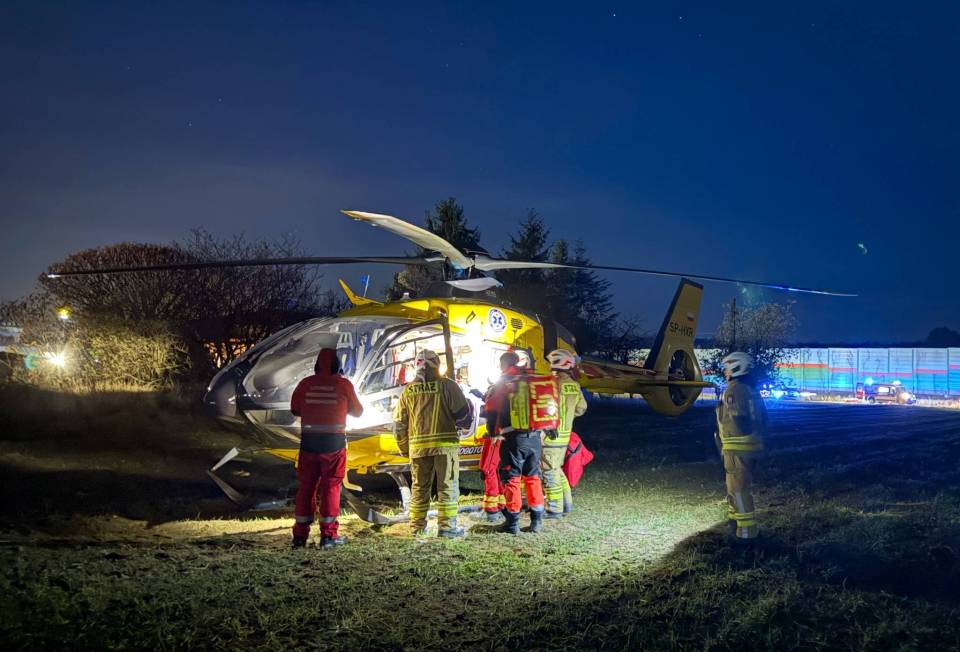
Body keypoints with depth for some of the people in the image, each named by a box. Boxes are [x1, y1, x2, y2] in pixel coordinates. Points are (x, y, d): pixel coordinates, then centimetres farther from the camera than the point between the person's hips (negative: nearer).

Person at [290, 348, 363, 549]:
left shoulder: (306, 384, -1)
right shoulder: (344, 385, -5)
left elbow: (295, 409, 10)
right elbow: (358, 411, 6)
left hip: (309, 442, 2)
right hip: (334, 443, -2)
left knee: (306, 487, 10)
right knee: (331, 487, 5)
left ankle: (300, 534, 13)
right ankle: (328, 534, 4)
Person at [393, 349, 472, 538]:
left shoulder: (408, 391, 7)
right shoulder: (447, 385, -5)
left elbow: (399, 423, 11)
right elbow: (463, 413, -7)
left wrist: (404, 448, 21)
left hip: (418, 446, 4)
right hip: (444, 444, -4)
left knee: (419, 487, 14)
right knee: (447, 486, 3)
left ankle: (417, 526, 18)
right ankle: (446, 526, -2)